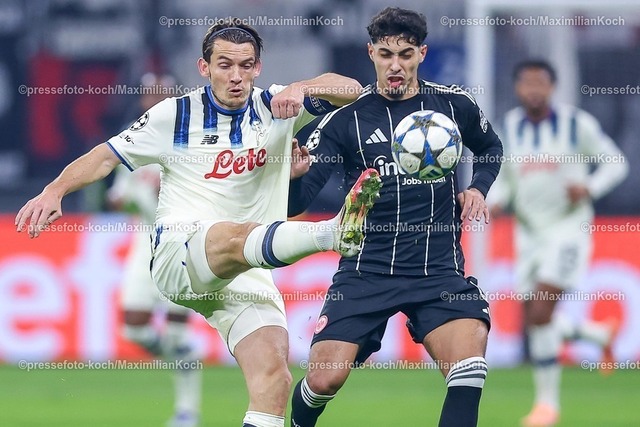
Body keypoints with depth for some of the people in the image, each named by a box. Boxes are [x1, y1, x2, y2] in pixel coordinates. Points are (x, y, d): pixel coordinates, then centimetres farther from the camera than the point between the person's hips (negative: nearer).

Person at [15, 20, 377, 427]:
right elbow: (108, 155, 10)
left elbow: (351, 89, 1)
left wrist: (302, 88, -18)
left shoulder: (277, 107, 9)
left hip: (248, 274, 4)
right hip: (178, 252, -4)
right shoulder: (176, 114, 5)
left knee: (275, 378, -15)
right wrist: (55, 190, -5)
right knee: (238, 237, -39)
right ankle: (334, 231, -66)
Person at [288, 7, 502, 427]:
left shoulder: (454, 104, 2)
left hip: (439, 270, 1)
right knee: (323, 379, -10)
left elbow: (491, 148, 25)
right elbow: (296, 200, -7)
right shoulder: (348, 117, -3)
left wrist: (478, 188, 6)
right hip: (366, 270, -1)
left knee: (468, 367, -25)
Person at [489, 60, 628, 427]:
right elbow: (506, 179, 14)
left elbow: (616, 163, -1)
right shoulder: (511, 126, 4)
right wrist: (496, 201, -8)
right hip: (529, 232, 5)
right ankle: (601, 334, 37)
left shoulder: (577, 123, -8)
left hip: (568, 228, -5)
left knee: (539, 315, -18)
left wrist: (589, 187, -19)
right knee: (537, 323, 6)